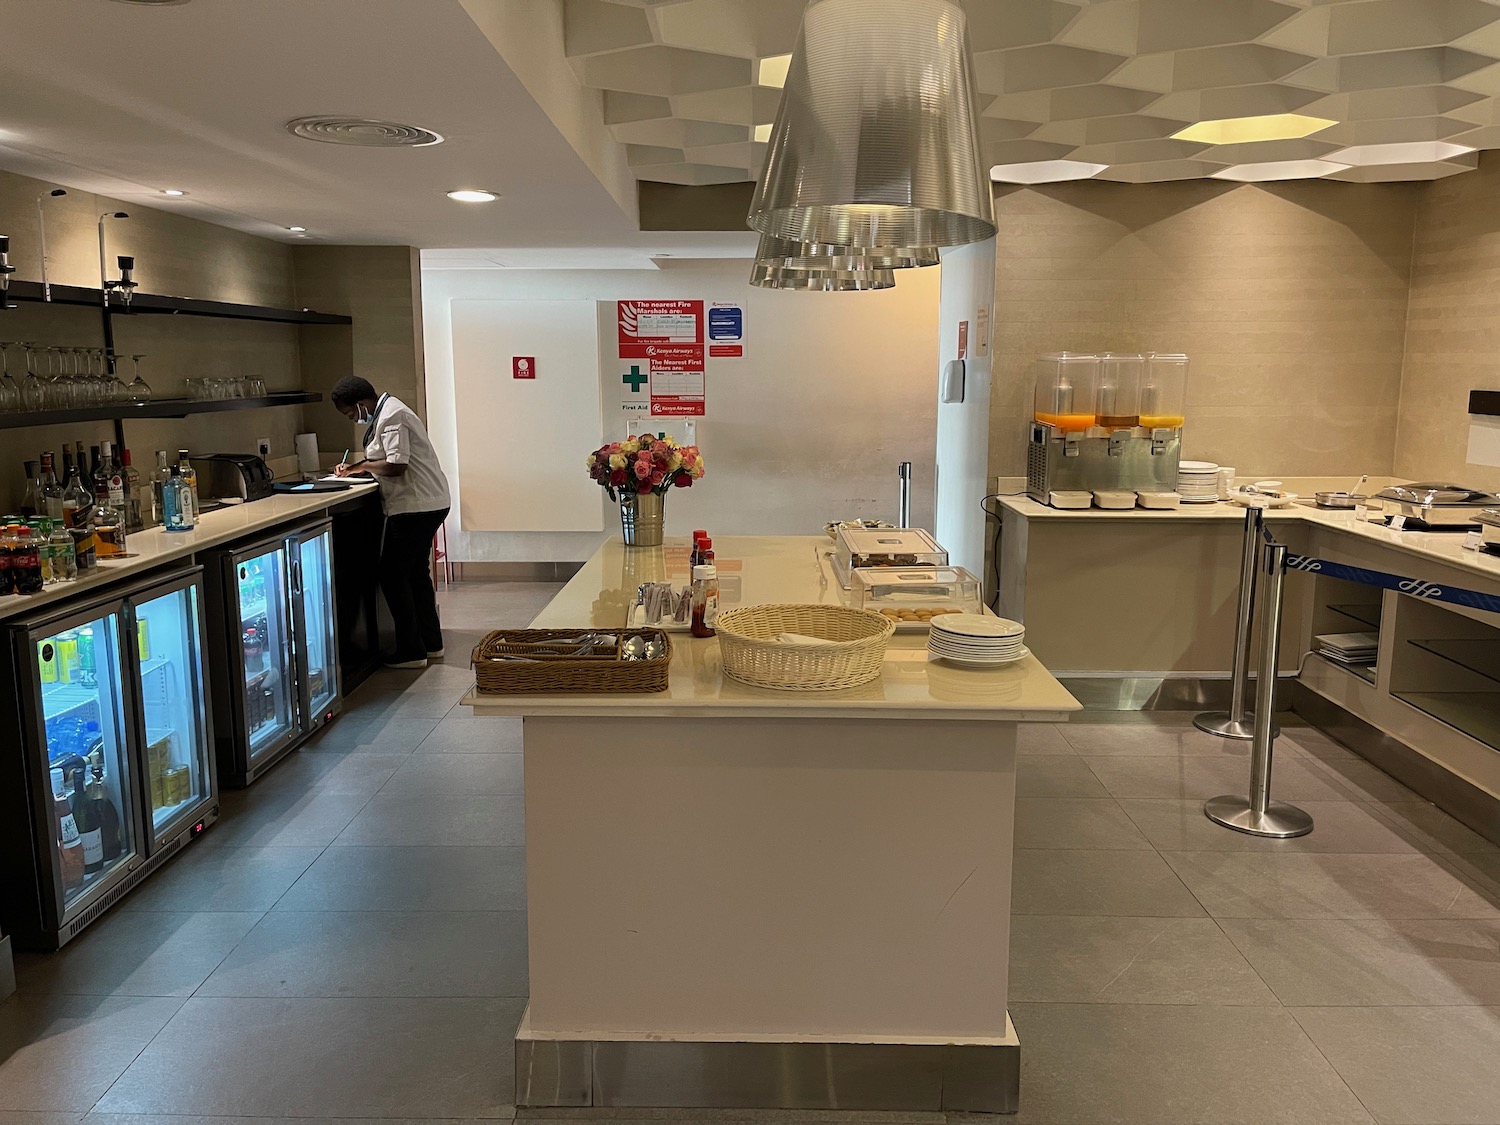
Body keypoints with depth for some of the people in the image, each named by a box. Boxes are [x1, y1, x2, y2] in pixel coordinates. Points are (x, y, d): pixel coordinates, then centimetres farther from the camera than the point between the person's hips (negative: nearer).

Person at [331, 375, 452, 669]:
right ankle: (431, 643, 24)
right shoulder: (387, 412, 16)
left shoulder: (391, 417, -16)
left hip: (416, 506, -11)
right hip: (430, 503, 11)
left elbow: (396, 465, -24)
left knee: (393, 577, -4)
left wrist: (362, 465, -10)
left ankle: (411, 652, 2)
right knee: (416, 573, 17)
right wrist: (355, 468, 5)